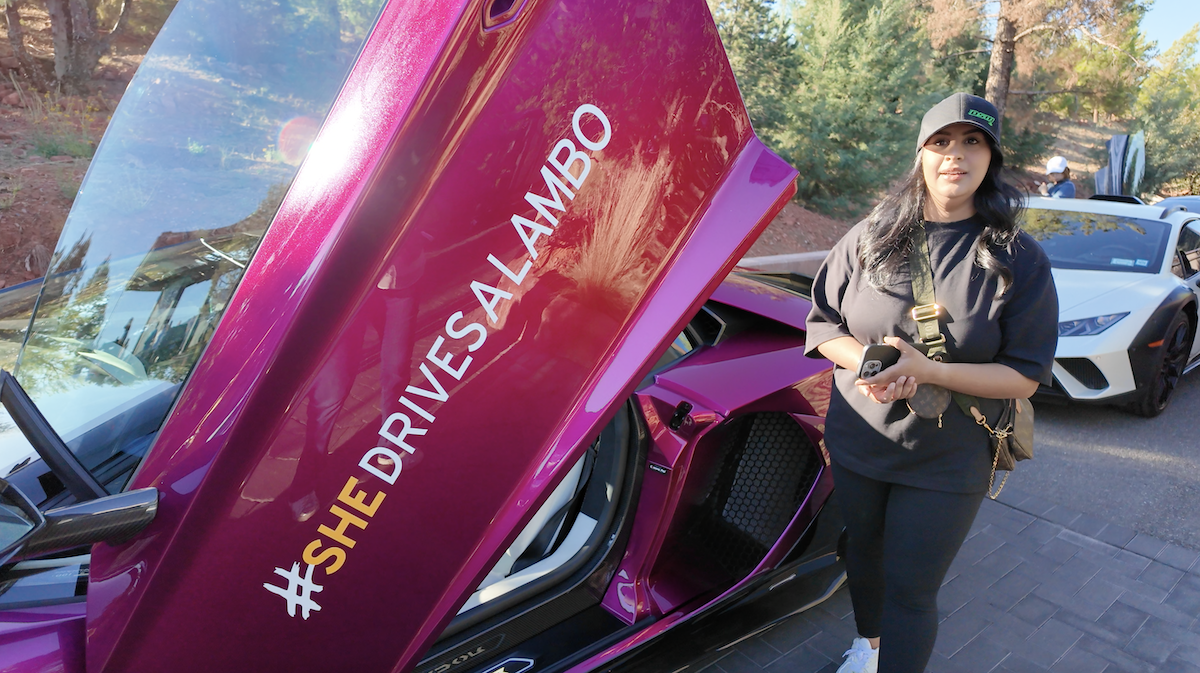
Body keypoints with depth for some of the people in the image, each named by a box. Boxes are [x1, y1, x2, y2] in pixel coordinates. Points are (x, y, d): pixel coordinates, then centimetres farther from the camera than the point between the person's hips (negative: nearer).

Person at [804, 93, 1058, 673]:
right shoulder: (871, 237, -2)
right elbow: (821, 322, 2)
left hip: (946, 463, -3)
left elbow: (1025, 376, -10)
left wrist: (927, 370, -25)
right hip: (855, 443, 3)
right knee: (862, 556, 23)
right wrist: (867, 361, -19)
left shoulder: (1018, 260, -9)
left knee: (909, 591, 2)